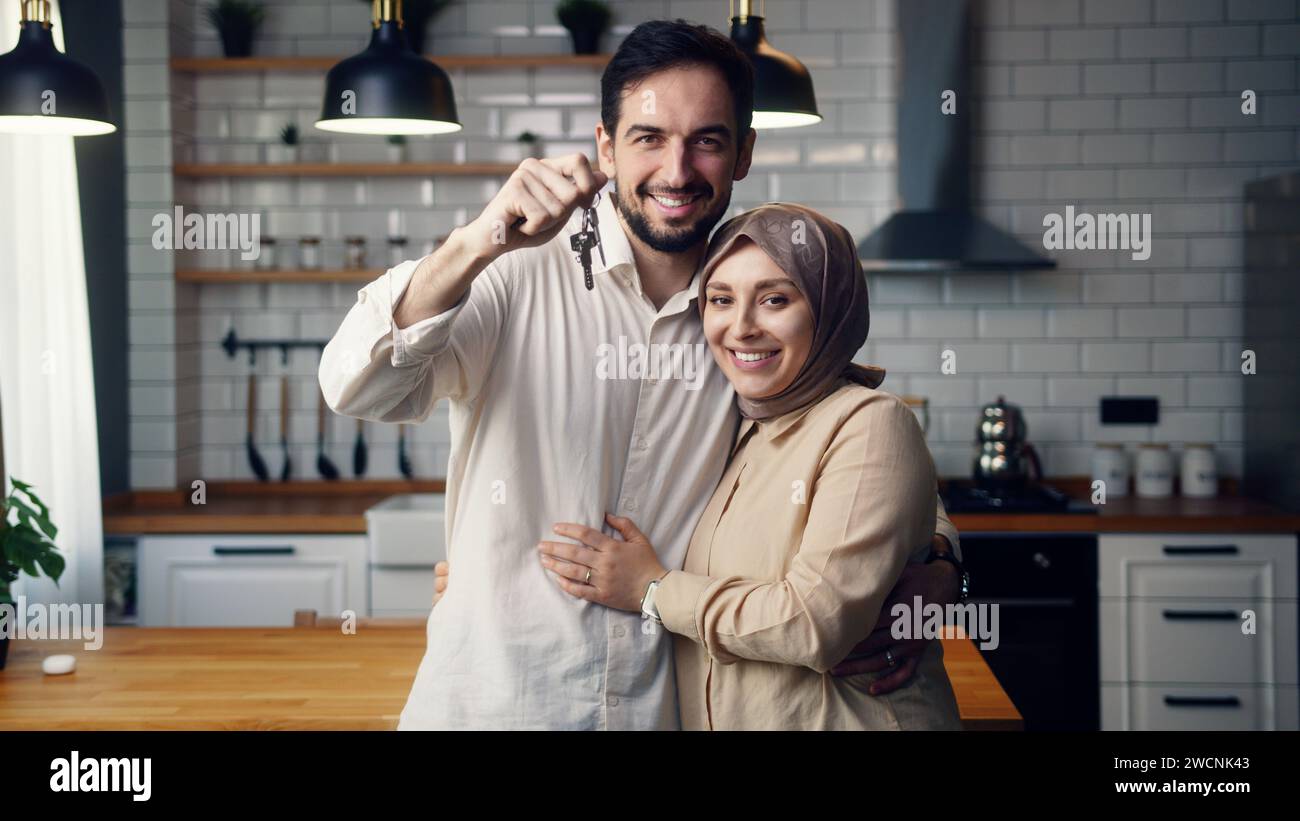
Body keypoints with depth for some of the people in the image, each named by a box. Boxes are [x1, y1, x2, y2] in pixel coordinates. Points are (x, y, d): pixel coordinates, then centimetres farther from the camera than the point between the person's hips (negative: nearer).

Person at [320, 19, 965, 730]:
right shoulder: (519, 272, -8)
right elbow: (357, 390, -18)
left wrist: (930, 570, -8)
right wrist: (477, 245, -32)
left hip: (662, 703, 3)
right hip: (489, 694, -2)